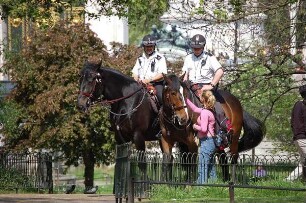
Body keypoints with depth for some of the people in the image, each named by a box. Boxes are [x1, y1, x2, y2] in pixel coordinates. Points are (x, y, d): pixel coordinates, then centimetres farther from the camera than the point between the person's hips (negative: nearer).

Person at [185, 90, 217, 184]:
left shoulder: (204, 112, -17)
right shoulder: (207, 111, 10)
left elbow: (203, 129, -25)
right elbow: (195, 109, 27)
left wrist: (195, 127, -6)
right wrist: (186, 99, 31)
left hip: (206, 142, -9)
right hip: (210, 142, 9)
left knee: (202, 170, -8)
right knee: (211, 170, 15)